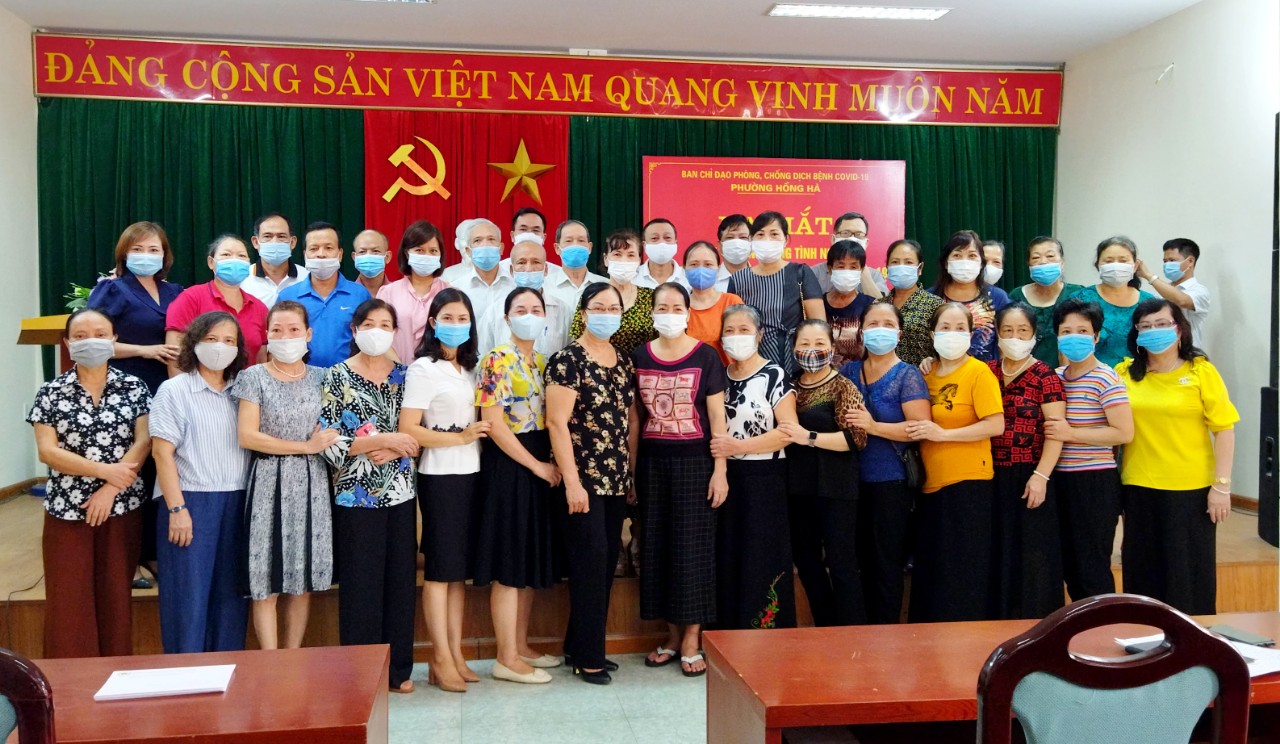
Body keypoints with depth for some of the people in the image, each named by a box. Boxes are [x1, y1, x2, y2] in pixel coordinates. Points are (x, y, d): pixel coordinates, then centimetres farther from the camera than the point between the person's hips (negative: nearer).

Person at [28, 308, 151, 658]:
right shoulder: (51, 393, 2)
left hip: (123, 507, 0)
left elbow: (143, 442, -5)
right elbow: (46, 451, -6)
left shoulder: (133, 387, 3)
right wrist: (105, 470, -15)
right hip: (67, 509, 0)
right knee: (69, 600, 1)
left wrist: (109, 490, -14)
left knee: (115, 596, 5)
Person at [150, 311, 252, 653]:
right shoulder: (174, 390, 0)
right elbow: (162, 452, -6)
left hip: (237, 504, 4)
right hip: (191, 501, -4)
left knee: (231, 594, 9)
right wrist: (177, 509, -14)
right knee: (189, 595, -1)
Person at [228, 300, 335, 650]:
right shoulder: (254, 377, 0)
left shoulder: (320, 378, 10)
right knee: (267, 585, -2)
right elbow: (247, 436, -9)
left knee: (303, 581, 6)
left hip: (312, 483, 3)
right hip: (269, 482, -3)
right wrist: (306, 445, -10)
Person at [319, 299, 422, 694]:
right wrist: (385, 440, -16)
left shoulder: (404, 375, 8)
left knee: (400, 580, 7)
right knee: (361, 583, 1)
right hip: (357, 495, -3)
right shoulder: (337, 377, -2)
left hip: (400, 493, 4)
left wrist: (391, 452, -13)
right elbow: (329, 441, -10)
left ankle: (398, 668, 19)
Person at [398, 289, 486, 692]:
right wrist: (461, 437, -13)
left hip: (471, 474, 7)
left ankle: (455, 654, 16)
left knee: (461, 568, 9)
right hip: (440, 476, -6)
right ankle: (441, 658, 7)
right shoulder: (423, 369, -7)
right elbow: (408, 430, -14)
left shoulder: (469, 368, 14)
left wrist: (481, 432, 4)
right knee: (440, 568, -1)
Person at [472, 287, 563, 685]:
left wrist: (552, 463, 2)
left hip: (541, 466, 8)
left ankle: (521, 647, 24)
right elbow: (494, 424, -16)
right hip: (509, 466, -8)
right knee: (509, 566, -3)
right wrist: (536, 465, -14)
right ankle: (507, 659, 4)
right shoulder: (497, 360, -10)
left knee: (531, 561, 13)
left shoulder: (542, 361, 13)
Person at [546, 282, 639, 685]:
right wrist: (572, 482, -17)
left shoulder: (624, 361, 12)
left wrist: (632, 471, 11)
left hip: (616, 479, 7)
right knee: (591, 560, -5)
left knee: (607, 561, 11)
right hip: (582, 478, -7)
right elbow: (557, 421, -14)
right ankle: (588, 658, 8)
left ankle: (579, 646, 24)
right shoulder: (567, 360, -9)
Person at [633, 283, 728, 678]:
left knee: (692, 545, 0)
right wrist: (630, 470, 6)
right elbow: (636, 417, 9)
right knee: (657, 546, 7)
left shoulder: (705, 356, -3)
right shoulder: (639, 357, 6)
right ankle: (672, 634, 19)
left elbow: (717, 416, -4)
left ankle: (691, 639, 10)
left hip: (694, 461, -3)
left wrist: (720, 470, -8)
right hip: (652, 462, 3)